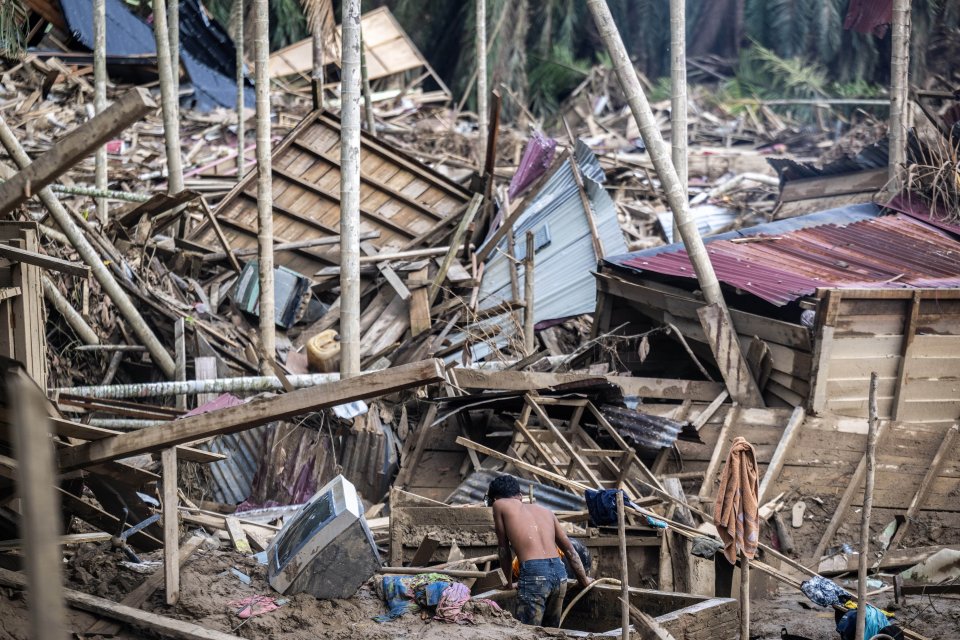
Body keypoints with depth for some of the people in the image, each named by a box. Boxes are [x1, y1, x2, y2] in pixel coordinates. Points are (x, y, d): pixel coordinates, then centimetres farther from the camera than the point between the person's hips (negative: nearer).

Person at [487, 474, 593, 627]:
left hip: (534, 574, -6)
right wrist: (584, 580, 38)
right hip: (560, 574, 6)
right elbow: (570, 550, 28)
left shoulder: (500, 505, 14)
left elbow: (503, 548, 18)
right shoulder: (545, 511, 26)